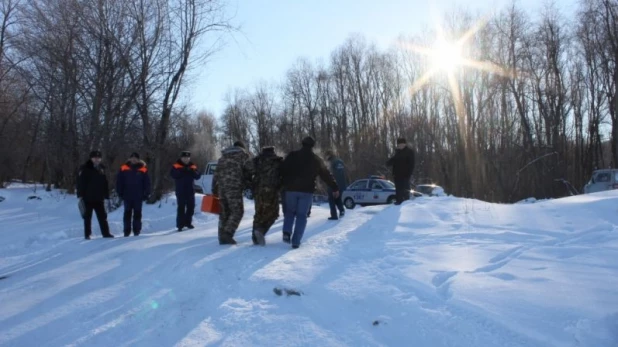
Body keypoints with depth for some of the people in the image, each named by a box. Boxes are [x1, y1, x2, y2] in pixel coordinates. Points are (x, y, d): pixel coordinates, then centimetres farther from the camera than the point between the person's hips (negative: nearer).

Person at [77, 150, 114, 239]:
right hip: (88, 198, -4)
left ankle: (106, 233, 13)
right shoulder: (85, 169, -5)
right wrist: (80, 195, -15)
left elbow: (105, 184, 15)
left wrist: (106, 195, 11)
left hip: (99, 198, 4)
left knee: (102, 216, 7)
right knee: (87, 217, 5)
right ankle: (87, 234, 12)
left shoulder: (102, 169, 11)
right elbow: (81, 182, -10)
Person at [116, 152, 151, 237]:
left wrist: (146, 194, -2)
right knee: (127, 213, 7)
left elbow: (147, 183, 3)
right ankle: (127, 231, 13)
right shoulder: (124, 168, 1)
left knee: (137, 214, 5)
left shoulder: (143, 170, -1)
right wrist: (120, 193, -1)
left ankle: (137, 230, 11)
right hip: (127, 196, 1)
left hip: (138, 197, -1)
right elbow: (119, 181, 4)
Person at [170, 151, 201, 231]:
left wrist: (193, 172, -20)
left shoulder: (193, 166, 8)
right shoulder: (176, 166, -1)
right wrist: (182, 171, -27)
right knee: (181, 207, -6)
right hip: (180, 191, -4)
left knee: (191, 207, 11)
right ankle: (180, 225, -2)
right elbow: (173, 174, -17)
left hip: (190, 190, 4)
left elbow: (198, 176, 0)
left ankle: (188, 222, 26)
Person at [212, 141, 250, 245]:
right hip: (234, 186, -6)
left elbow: (216, 173, 21)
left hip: (221, 186, 6)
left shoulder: (223, 156, 24)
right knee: (237, 211, -2)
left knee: (224, 212, 10)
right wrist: (247, 184, 6)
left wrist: (214, 188, 23)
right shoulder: (243, 154, 9)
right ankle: (227, 234, -14)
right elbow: (247, 171, -2)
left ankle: (222, 237, 10)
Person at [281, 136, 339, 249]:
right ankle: (296, 241, -2)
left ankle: (287, 232, -5)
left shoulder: (292, 156, 4)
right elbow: (326, 175, 13)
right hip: (307, 191, 0)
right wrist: (335, 188, 22)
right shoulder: (316, 160, 7)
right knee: (301, 215, 6)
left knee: (290, 212, 18)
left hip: (291, 189, 0)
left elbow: (282, 171, 1)